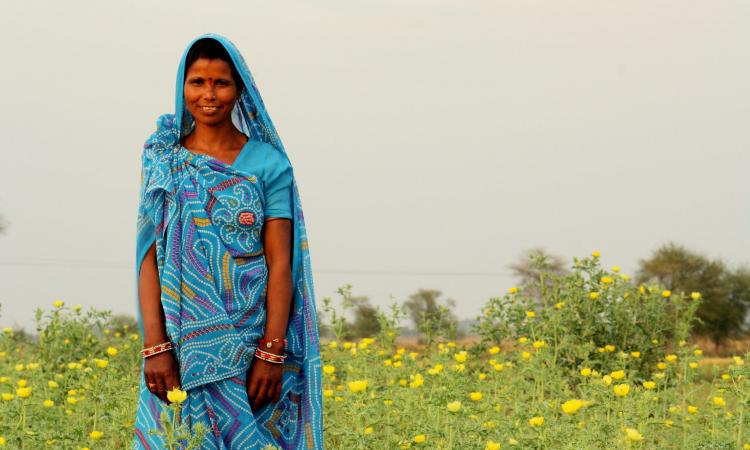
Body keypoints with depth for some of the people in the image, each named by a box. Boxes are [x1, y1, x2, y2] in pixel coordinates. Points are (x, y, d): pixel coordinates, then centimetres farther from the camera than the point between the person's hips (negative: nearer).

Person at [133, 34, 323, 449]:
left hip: (253, 341, -1)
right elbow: (149, 257, 0)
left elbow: (281, 263, -3)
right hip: (184, 346, 1)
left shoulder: (269, 163, 1)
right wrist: (155, 347, -10)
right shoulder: (164, 161, 5)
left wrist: (273, 353, -12)